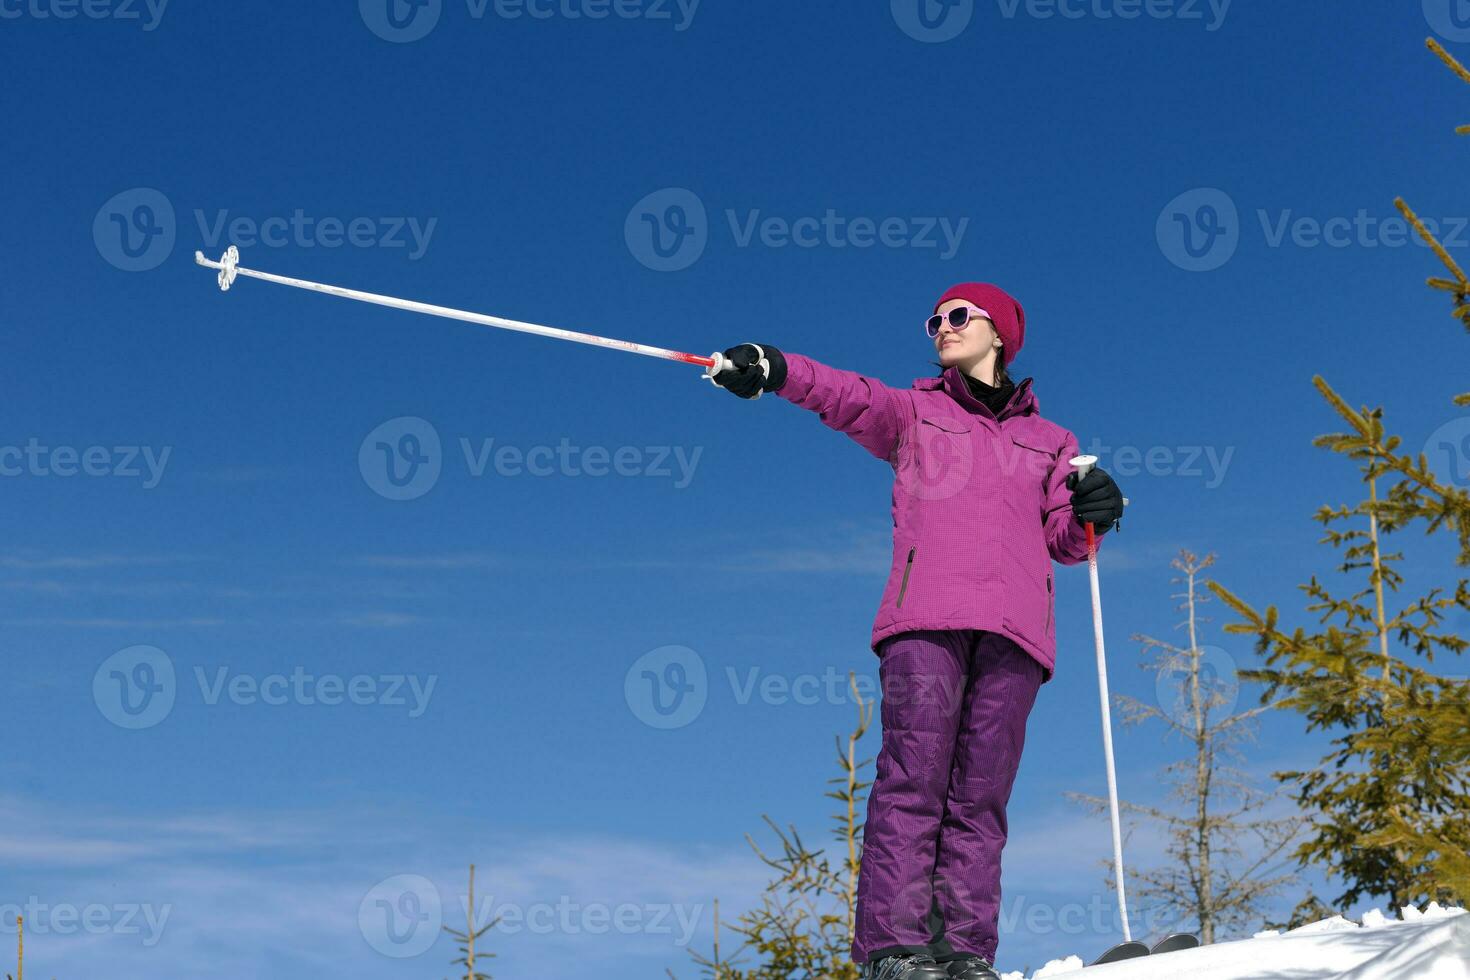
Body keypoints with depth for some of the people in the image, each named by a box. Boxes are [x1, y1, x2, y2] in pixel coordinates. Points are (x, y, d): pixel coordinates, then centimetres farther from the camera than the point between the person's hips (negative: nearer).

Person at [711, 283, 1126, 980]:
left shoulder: (1049, 441, 30)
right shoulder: (914, 412, 23)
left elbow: (1063, 540, 24)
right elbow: (849, 397, 4)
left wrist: (1089, 514, 1)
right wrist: (775, 371, -16)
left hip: (1012, 629, 2)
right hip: (926, 614, -2)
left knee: (980, 793, -7)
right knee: (913, 776, -15)